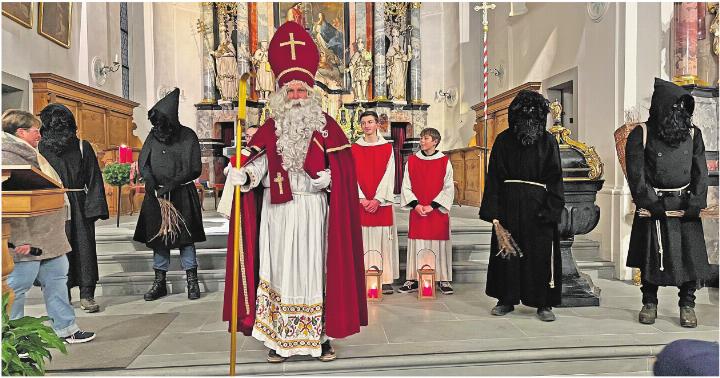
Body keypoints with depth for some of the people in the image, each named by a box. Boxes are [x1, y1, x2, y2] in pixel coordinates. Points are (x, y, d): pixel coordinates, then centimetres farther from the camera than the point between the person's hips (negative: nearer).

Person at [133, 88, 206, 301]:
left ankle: (192, 280, 11)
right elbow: (143, 162, 9)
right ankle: (160, 282, 18)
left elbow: (195, 169, -9)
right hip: (156, 195, 4)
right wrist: (150, 181, -11)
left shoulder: (187, 137, -6)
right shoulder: (153, 136, 7)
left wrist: (173, 183, -19)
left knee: (185, 237, 1)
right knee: (157, 237, 8)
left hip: (182, 195, -4)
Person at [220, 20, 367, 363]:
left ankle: (321, 336, 12)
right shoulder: (271, 128, 9)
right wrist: (243, 174, -20)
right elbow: (258, 160, -1)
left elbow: (343, 164, 0)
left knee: (315, 267, 2)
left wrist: (328, 177, -18)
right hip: (277, 211, 1)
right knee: (279, 267, 3)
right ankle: (279, 340, 13)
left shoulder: (326, 126, 6)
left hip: (313, 210, -1)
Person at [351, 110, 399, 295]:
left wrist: (377, 199, -10)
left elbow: (388, 175, -1)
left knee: (383, 238, -2)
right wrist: (363, 199, -9)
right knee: (363, 240, -1)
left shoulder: (387, 147, 7)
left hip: (381, 202, -1)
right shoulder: (354, 148, 9)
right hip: (361, 202, 1)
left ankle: (386, 280, 2)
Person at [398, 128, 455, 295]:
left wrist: (433, 205, -12)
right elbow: (406, 186, 5)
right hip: (417, 211, 2)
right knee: (416, 244, 3)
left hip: (438, 211, -1)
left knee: (439, 244, 2)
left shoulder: (444, 162, 0)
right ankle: (413, 279, 10)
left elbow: (448, 188, -3)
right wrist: (415, 204, -9)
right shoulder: (412, 161, 6)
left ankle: (443, 279, 12)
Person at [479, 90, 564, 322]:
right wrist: (493, 212, -7)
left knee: (541, 254, 2)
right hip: (509, 205, 1)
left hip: (537, 205, -1)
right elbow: (493, 178, 0)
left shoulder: (548, 141, 3)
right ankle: (506, 299, 20)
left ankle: (544, 304, 14)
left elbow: (555, 179, 0)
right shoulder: (503, 140, 3)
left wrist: (550, 209, -12)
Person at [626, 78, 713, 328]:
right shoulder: (641, 135, -5)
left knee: (690, 255, 3)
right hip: (653, 207, -3)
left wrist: (696, 202, -6)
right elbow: (636, 174, -8)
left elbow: (701, 171, 5)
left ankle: (687, 306, 18)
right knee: (651, 258, 5)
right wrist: (650, 202, -13)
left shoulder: (693, 134, 8)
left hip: (685, 206, 3)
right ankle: (649, 304, 21)